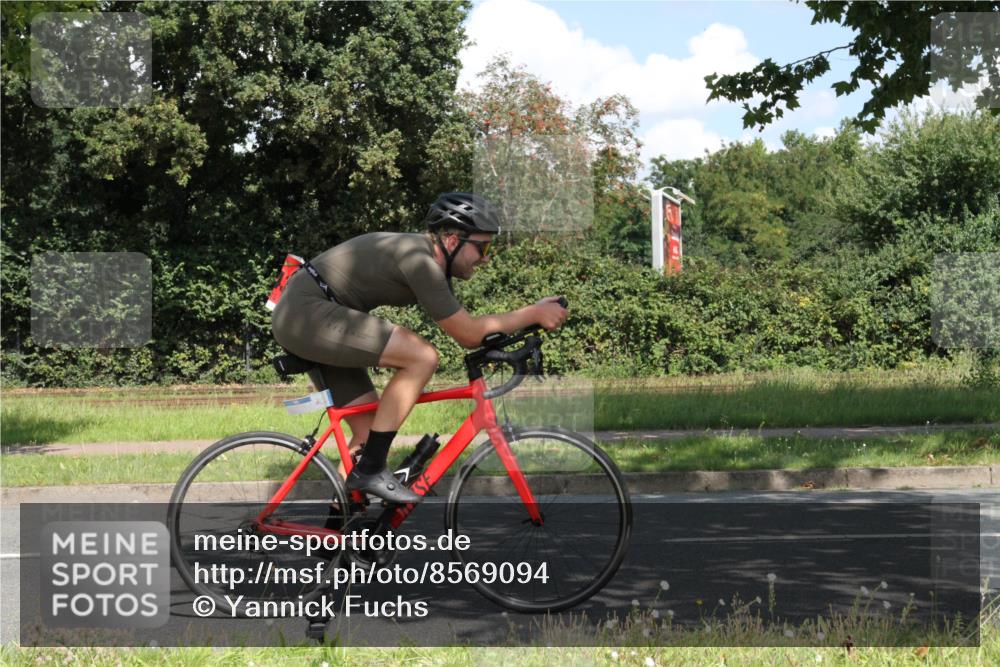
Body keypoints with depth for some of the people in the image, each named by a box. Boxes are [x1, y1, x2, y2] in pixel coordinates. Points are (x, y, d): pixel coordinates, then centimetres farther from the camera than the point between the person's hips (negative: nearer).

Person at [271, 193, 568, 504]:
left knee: (369, 430, 10)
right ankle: (370, 470, -14)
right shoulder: (418, 260, -20)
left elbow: (467, 332, 16)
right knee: (422, 357, -19)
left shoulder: (430, 260, 11)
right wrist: (535, 313, -11)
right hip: (307, 311, -11)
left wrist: (531, 317, 8)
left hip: (301, 317, 11)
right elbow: (469, 333, -17)